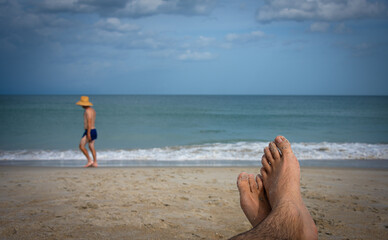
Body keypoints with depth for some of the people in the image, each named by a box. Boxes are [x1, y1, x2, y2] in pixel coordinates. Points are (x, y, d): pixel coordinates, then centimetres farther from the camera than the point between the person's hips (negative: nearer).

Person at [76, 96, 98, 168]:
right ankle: (95, 163, 8)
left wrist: (88, 133, -24)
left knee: (81, 146, -5)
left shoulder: (88, 111, -15)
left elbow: (89, 122, -22)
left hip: (89, 131, -10)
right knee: (91, 147, 9)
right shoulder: (92, 110, 16)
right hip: (94, 130, 10)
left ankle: (89, 160, -6)